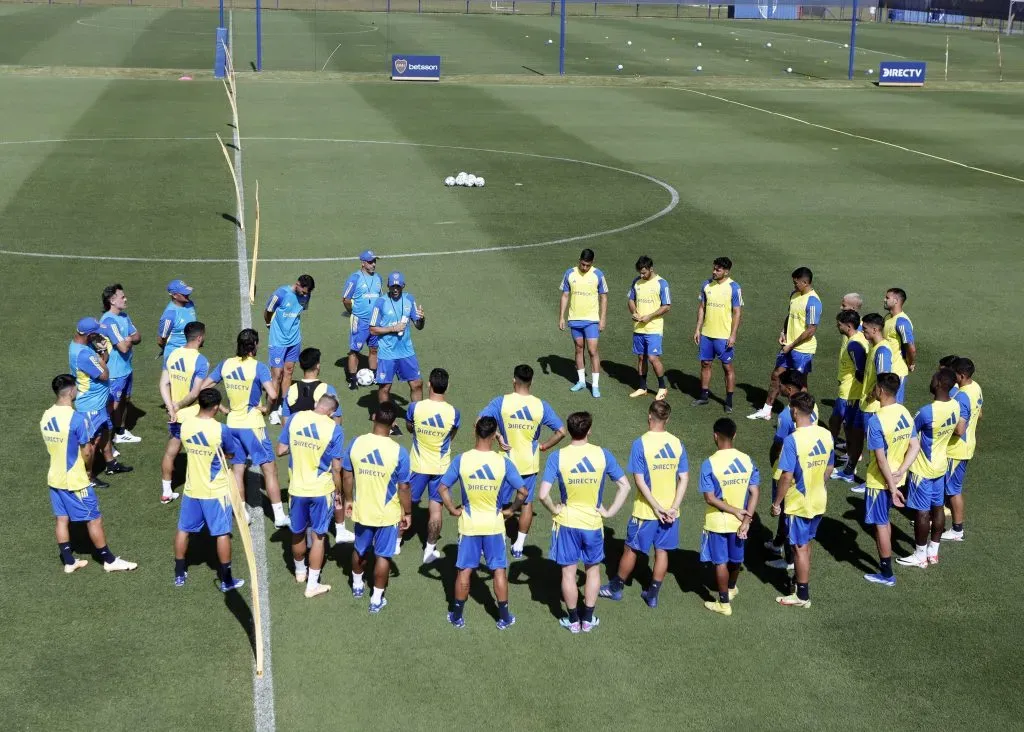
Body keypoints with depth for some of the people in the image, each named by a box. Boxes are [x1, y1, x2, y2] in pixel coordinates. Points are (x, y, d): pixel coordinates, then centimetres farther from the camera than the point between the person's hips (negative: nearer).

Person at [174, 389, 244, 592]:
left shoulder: (185, 426, -7)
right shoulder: (220, 430, -22)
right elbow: (231, 453, -7)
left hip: (192, 489, 4)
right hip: (216, 491, -4)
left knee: (184, 529, 18)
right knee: (222, 533, 7)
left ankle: (179, 574, 29)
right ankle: (226, 580, 14)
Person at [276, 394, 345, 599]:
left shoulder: (294, 418, -6)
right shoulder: (334, 429, -13)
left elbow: (280, 451, -1)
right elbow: (336, 467, -10)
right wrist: (339, 491, 3)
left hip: (297, 488, 3)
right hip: (321, 490, -3)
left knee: (298, 532, 21)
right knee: (318, 536, 9)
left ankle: (300, 572, 42)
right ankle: (312, 585, 14)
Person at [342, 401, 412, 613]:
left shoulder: (356, 443, -13)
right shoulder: (398, 452, -22)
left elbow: (347, 476, -2)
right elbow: (403, 487, -14)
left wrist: (349, 500, 15)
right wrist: (407, 513, 1)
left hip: (361, 510, 3)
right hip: (388, 514, -3)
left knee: (360, 549, 26)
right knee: (382, 555, 13)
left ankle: (357, 585, 47)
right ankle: (376, 599, 23)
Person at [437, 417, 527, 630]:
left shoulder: (461, 460, -12)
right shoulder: (503, 462, -14)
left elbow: (442, 488, -11)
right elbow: (522, 491, -12)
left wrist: (453, 510, 1)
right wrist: (511, 510, 3)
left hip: (468, 524, 1)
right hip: (494, 524, -1)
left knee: (465, 570, 11)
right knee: (499, 569, 11)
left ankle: (457, 616, 20)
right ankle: (504, 618, 18)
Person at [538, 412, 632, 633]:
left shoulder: (557, 457, -15)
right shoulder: (603, 455, -11)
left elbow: (543, 494, -20)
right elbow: (625, 486, -8)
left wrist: (554, 509, -3)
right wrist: (609, 511, 0)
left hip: (567, 523, -1)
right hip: (593, 523, 1)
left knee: (568, 572, 13)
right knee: (593, 570, 19)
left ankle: (573, 620, 24)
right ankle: (588, 619, 26)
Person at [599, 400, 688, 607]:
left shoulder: (640, 444, -15)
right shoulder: (677, 443, -3)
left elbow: (640, 480, -18)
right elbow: (684, 478, -4)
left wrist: (657, 508, -13)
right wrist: (673, 507, -6)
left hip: (645, 511, -3)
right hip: (670, 511, 3)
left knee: (631, 549, 12)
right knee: (662, 551, 13)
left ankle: (615, 588, 28)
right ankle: (653, 595, 21)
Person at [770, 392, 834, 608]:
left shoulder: (793, 440, -24)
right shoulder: (826, 435, -3)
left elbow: (787, 477, -22)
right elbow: (829, 468, 8)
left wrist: (777, 503, -11)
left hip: (798, 503, -6)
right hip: (818, 501, 6)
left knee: (800, 548, 6)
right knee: (805, 544, 23)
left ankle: (802, 595, 16)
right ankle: (800, 579, 39)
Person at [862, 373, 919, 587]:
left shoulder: (876, 421, -25)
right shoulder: (905, 413, -2)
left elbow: (881, 459, -24)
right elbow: (915, 446, -1)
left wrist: (891, 487, -19)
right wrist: (900, 473, -6)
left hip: (879, 481, -7)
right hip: (896, 478, 7)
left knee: (880, 524, 6)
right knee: (885, 520, 24)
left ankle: (887, 574, 15)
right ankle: (885, 561, 37)